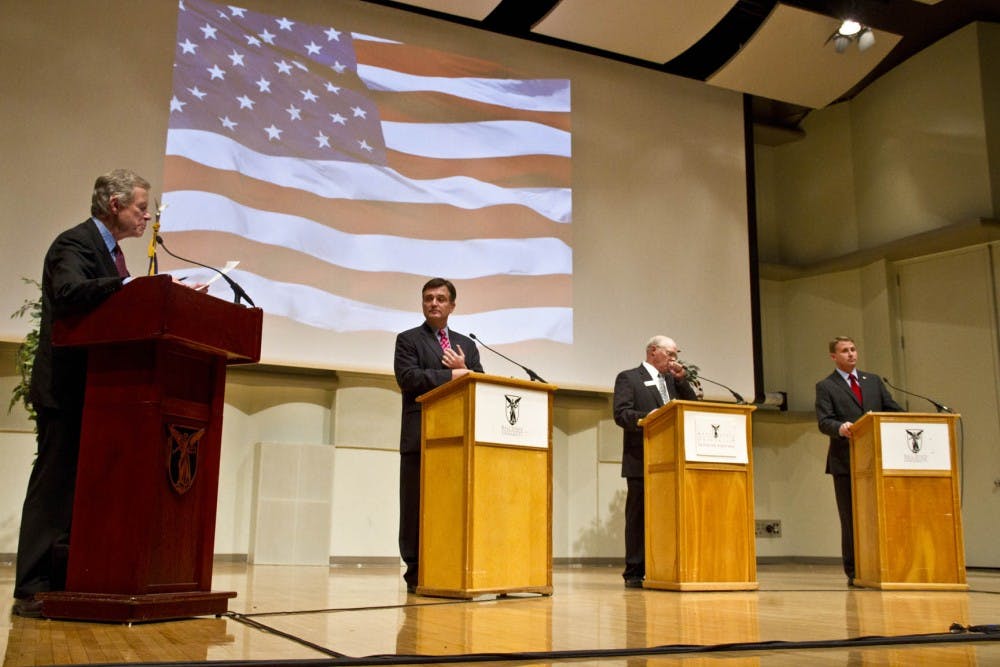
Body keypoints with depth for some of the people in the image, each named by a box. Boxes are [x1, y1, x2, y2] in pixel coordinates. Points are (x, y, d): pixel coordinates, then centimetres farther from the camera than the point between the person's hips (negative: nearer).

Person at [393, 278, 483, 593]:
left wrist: (464, 369, -5)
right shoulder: (408, 340, 8)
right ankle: (416, 572, 3)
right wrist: (453, 375, -13)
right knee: (417, 505, -3)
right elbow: (408, 377, -10)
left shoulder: (466, 345, 21)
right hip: (421, 436, -3)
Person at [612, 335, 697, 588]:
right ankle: (634, 573, 3)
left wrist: (681, 378, 5)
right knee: (639, 515, -2)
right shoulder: (628, 378, 2)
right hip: (642, 460, -6)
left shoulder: (672, 380, 22)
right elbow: (621, 413, -9)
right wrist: (648, 418, -25)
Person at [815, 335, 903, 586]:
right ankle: (853, 572, 7)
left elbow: (894, 410, 12)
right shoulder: (825, 386, 4)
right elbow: (824, 421, -8)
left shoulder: (873, 380, 18)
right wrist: (840, 428, -30)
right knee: (851, 519, 1)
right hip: (846, 461, -3)